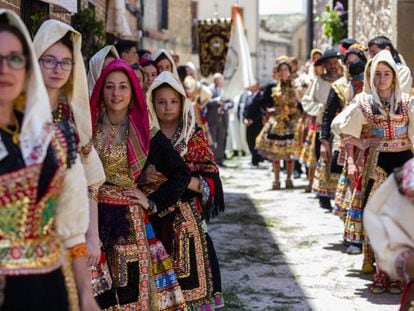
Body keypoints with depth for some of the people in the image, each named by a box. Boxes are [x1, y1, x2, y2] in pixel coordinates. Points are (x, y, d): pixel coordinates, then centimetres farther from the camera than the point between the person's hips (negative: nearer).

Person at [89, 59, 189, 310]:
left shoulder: (146, 134, 1)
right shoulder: (89, 127, 5)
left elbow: (181, 174, 4)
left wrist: (152, 203, 0)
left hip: (129, 220, -1)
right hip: (93, 216, 1)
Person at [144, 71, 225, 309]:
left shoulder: (195, 137, 2)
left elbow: (211, 183, -4)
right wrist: (145, 177, -10)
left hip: (186, 220, -1)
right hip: (153, 220, 1)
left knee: (188, 278, -4)